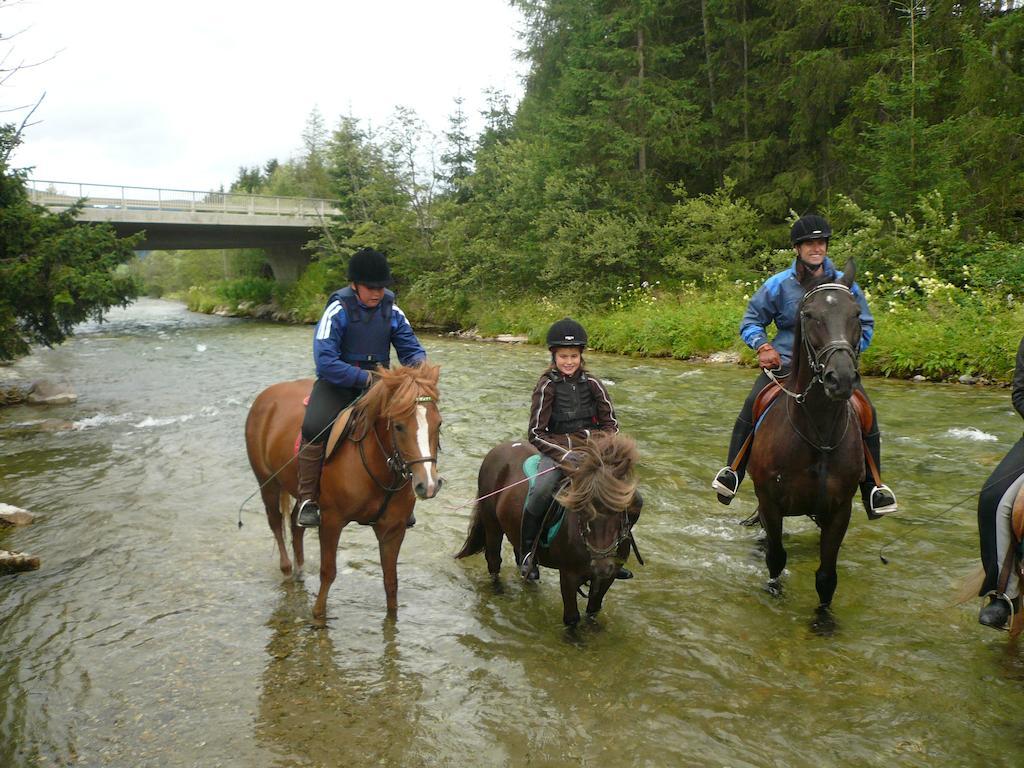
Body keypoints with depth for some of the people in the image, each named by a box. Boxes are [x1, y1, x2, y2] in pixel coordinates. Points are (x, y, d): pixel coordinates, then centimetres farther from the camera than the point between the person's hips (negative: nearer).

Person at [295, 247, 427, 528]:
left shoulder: (392, 312, 0)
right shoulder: (338, 311, -14)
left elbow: (412, 349, 5)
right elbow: (325, 362, -21)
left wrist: (418, 364, -19)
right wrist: (365, 377, -27)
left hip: (378, 382, 4)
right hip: (337, 382, -4)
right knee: (314, 428, -30)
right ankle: (308, 500, -13)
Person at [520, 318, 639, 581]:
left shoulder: (592, 383, 4)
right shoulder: (547, 386, -4)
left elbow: (611, 424, 7)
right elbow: (537, 434, -8)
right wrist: (566, 455, -21)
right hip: (557, 450, -4)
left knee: (633, 499, -6)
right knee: (540, 493, -35)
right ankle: (527, 552, -11)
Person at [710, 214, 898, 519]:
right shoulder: (779, 284, -1)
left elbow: (865, 327, 12)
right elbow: (751, 321, 7)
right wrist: (763, 347, -12)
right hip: (785, 361, -1)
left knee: (867, 414, -16)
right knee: (753, 406, -24)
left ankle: (873, 487, 0)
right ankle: (733, 471, -9)